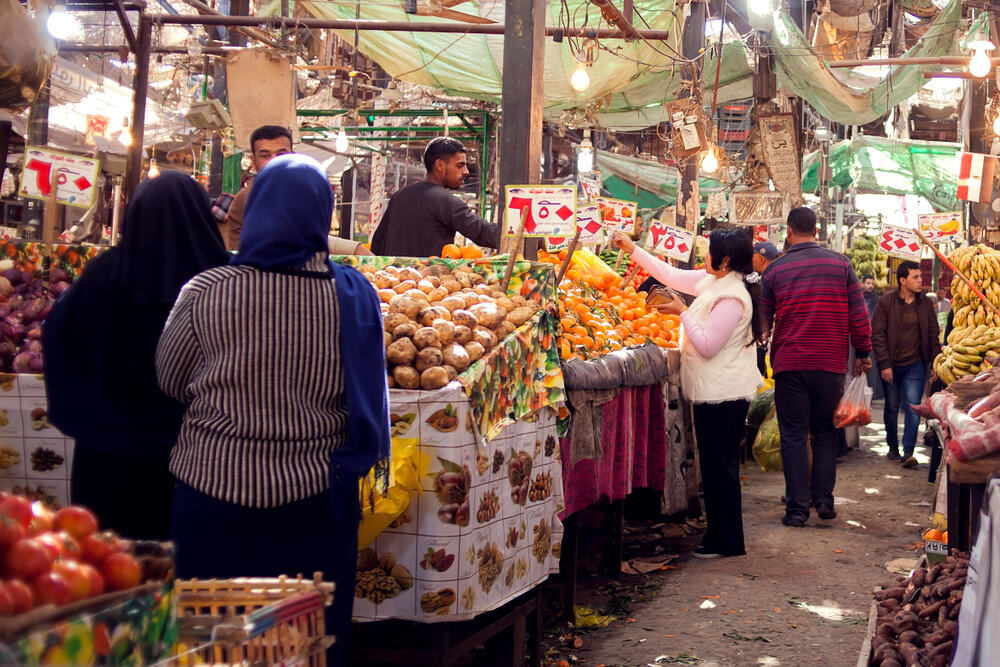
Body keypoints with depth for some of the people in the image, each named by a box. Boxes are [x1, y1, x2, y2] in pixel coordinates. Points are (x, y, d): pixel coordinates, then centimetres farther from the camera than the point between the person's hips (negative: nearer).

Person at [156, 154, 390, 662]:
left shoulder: (205, 292, -10)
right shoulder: (354, 295, -7)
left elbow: (170, 382, 4)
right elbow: (370, 394, 4)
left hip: (215, 490, -1)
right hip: (316, 499, 1)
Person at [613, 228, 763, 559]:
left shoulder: (732, 297, -20)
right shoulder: (711, 282, 9)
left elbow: (707, 346, -22)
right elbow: (672, 275, 20)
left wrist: (682, 313, -14)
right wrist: (633, 250, 19)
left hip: (724, 394, -10)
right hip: (713, 390, 10)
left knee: (720, 466, -3)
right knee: (713, 464, 14)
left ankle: (727, 542, 6)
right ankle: (719, 534, 23)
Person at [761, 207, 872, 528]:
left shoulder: (776, 269, 0)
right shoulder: (840, 264, 2)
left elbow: (763, 318, 6)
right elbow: (858, 313, 2)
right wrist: (863, 353, 12)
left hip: (789, 365, -1)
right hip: (831, 364, 1)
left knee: (793, 436, 3)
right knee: (825, 432, 16)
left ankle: (797, 508, 2)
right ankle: (824, 499, 12)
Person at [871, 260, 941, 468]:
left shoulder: (926, 304, 4)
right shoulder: (886, 303, -5)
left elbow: (933, 335, 10)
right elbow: (877, 334, -6)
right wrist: (884, 364, -12)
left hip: (915, 365, 1)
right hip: (891, 365, -1)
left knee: (913, 406, -10)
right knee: (892, 407, 9)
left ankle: (908, 452, -10)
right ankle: (893, 448, 25)